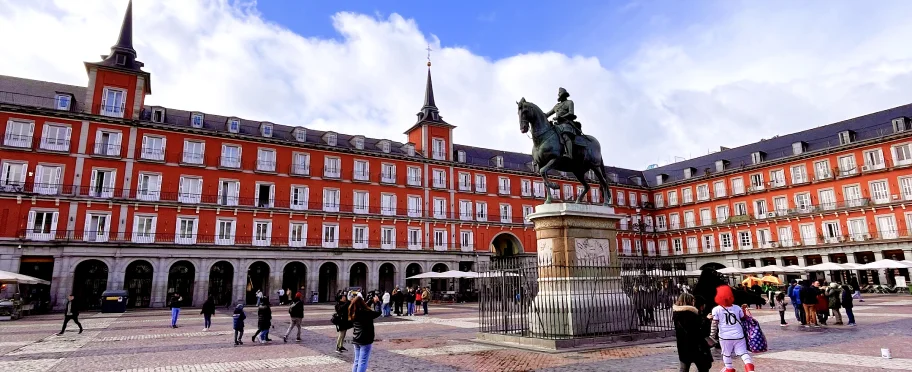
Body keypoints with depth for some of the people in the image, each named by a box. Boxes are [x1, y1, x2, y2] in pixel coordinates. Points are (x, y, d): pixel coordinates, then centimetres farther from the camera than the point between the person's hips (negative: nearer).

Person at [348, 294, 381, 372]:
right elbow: (378, 312, -13)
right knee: (362, 362, -2)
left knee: (356, 361, 16)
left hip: (355, 340, 7)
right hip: (365, 340, -7)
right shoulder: (366, 313, -20)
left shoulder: (353, 313, 1)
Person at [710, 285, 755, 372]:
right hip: (739, 335, 2)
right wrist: (743, 310, 23)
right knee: (743, 352, 6)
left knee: (726, 354, 17)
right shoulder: (737, 308, 0)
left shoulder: (716, 310, -7)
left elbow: (714, 324, -7)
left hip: (725, 336, -1)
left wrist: (712, 336, 0)